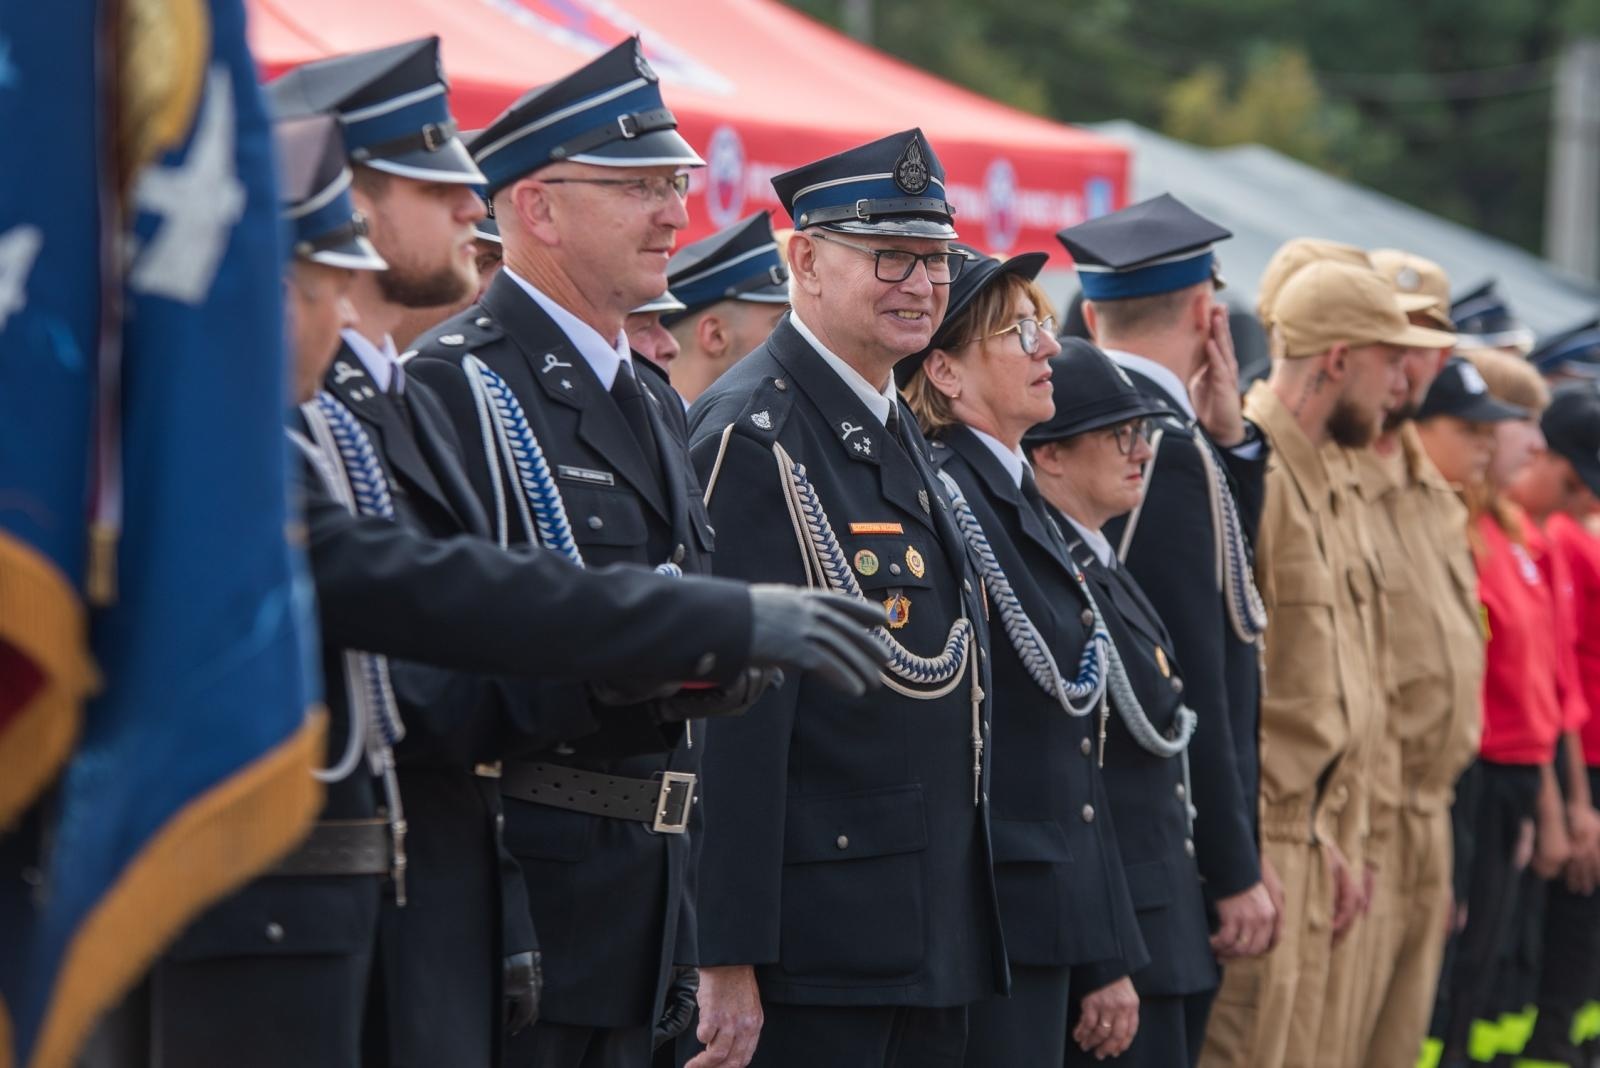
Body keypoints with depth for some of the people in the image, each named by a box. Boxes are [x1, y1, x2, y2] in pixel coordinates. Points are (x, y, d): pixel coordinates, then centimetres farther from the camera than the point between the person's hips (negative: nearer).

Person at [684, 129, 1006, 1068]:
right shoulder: (753, 439, -13)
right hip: (814, 949, -9)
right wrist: (727, 958, -22)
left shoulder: (903, 436, 17)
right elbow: (728, 714, -18)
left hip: (936, 942, 9)